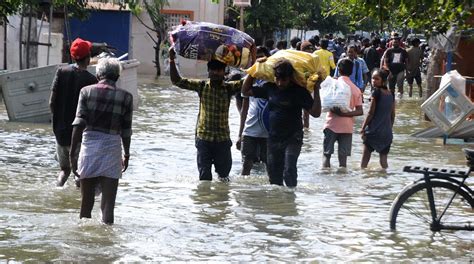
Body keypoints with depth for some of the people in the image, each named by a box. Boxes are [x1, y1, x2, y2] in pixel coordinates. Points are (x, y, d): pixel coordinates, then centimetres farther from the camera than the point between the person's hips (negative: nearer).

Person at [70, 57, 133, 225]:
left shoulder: (87, 92, 1)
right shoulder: (126, 97, 1)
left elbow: (79, 124, -6)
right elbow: (126, 131, 5)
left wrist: (72, 154, -6)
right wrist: (126, 155, 19)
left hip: (89, 146, 1)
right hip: (112, 150, -1)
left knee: (86, 202, 14)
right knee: (108, 205, 0)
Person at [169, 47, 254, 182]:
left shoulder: (229, 88, 0)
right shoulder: (201, 86, 1)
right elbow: (177, 81, -1)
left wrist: (253, 59, -23)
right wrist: (172, 60, -13)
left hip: (223, 138, 0)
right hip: (204, 137, 0)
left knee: (224, 173, 9)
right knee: (204, 176, 3)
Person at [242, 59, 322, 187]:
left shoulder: (298, 91, -11)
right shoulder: (270, 88, 2)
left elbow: (316, 113, -16)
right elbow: (246, 91, 13)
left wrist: (316, 90, -23)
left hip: (292, 139, -5)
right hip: (273, 138, 5)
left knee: (289, 172, -20)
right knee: (273, 173, 10)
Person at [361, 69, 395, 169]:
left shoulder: (376, 93, -11)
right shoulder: (390, 94, 6)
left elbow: (371, 113, -11)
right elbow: (393, 115, 11)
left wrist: (363, 127, -3)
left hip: (374, 130, -5)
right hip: (387, 132, 5)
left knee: (365, 158, 5)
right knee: (383, 159, 10)